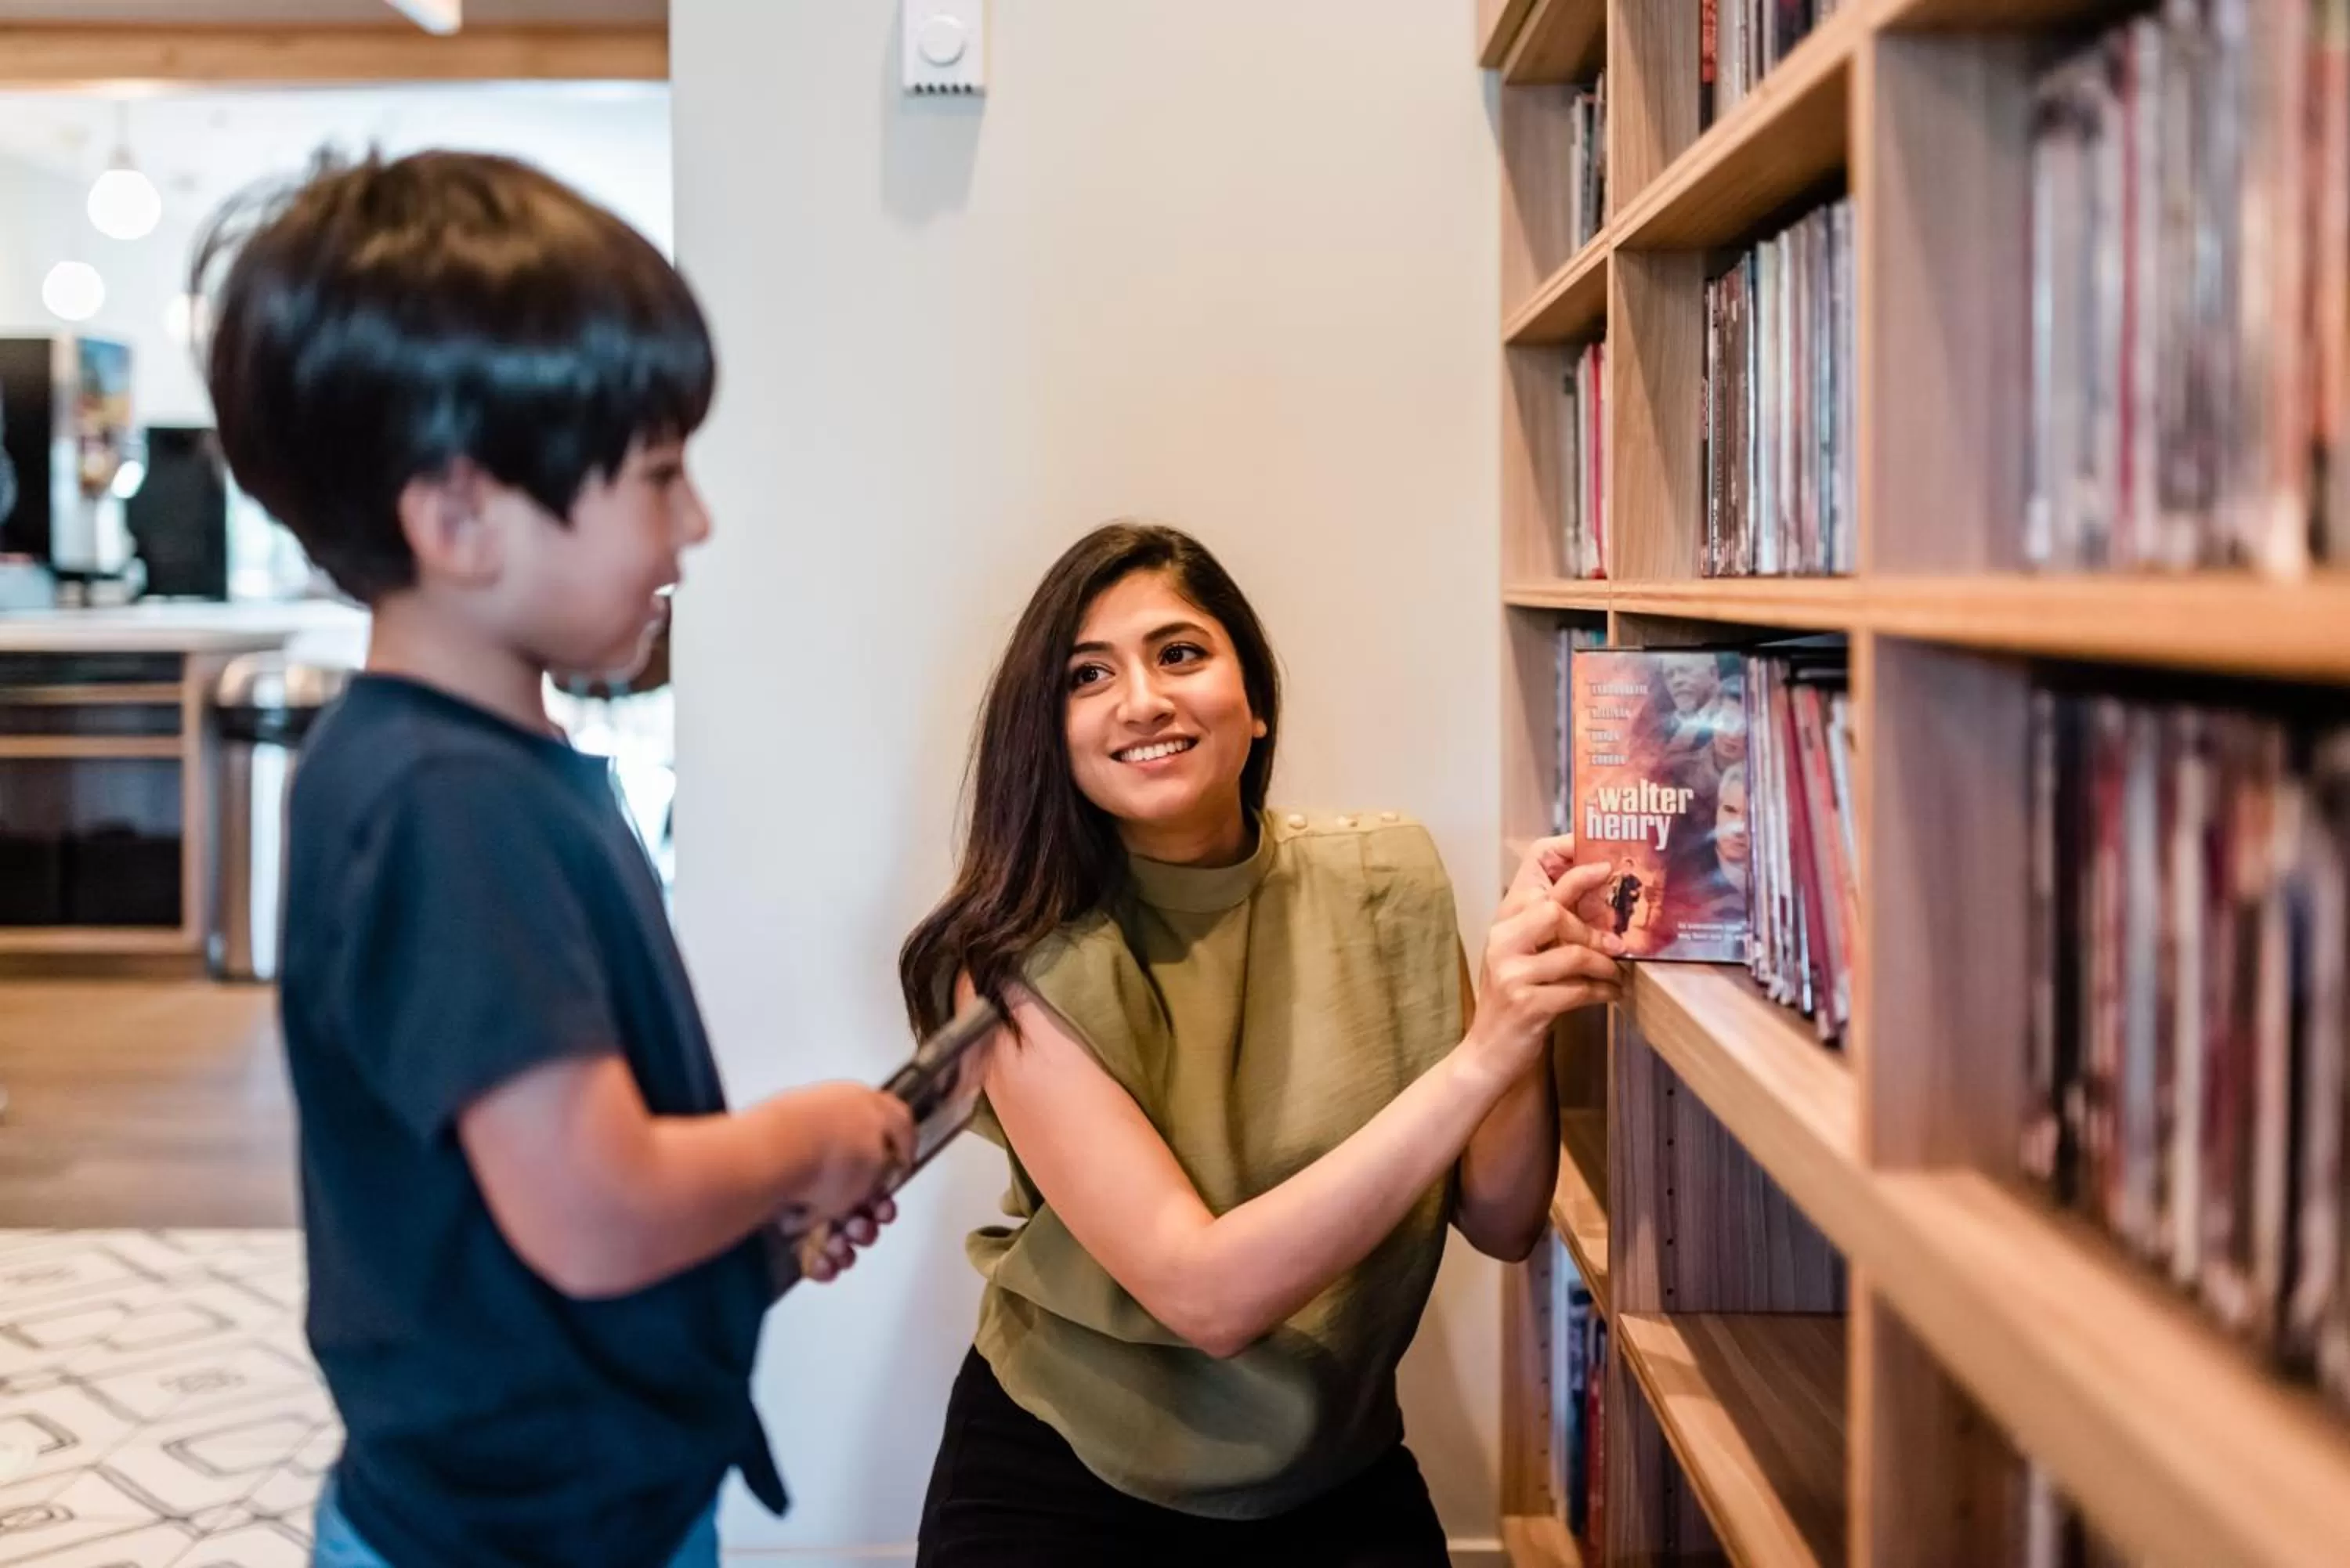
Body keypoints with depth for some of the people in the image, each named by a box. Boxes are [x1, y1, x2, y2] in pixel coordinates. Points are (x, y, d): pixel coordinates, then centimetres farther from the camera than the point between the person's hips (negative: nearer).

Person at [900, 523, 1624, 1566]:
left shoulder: (1384, 881, -7)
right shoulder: (1026, 968, -17)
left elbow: (1501, 1223, -5)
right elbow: (1208, 1296, -25)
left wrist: (1529, 1017, -23)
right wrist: (1480, 1058, -32)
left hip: (1335, 1474, 2)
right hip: (1062, 1479, -2)